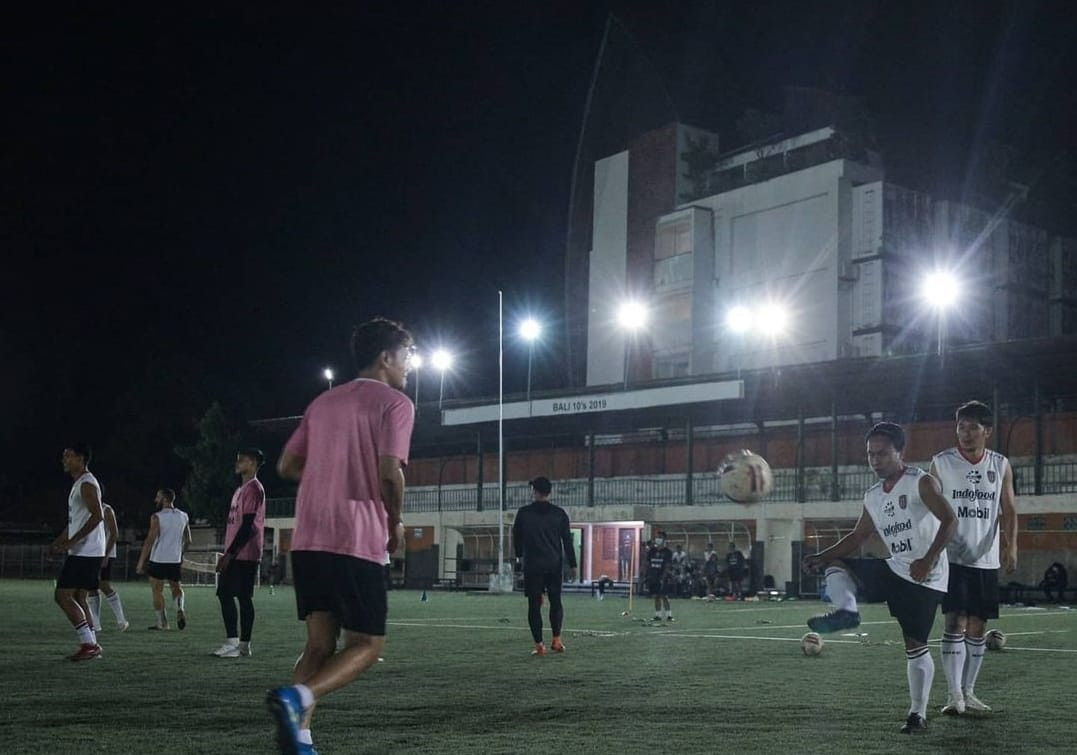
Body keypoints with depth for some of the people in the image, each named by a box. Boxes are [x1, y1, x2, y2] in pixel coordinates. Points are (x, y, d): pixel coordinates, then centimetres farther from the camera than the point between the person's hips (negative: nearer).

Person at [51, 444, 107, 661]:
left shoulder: (87, 484, -13)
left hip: (86, 552, -10)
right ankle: (91, 645, 13)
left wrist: (71, 541, -24)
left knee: (62, 595, -10)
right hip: (84, 552, 10)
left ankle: (89, 643, -10)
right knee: (78, 598, 11)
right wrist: (59, 541, 18)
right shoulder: (79, 484, 19)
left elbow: (97, 516, -23)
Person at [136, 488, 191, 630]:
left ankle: (162, 622, 7)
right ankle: (180, 609, -10)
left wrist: (141, 562, -9)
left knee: (157, 590, 7)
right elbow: (188, 540, 14)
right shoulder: (183, 516, 7)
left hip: (158, 559, -4)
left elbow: (150, 541, -13)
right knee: (176, 587, 16)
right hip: (176, 560, 4)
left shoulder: (157, 517, -11)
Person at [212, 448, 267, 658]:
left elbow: (247, 525, -18)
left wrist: (229, 554, -18)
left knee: (243, 597, -8)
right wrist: (227, 555, 20)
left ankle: (241, 644, -5)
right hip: (236, 555, 10)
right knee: (225, 594, 8)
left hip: (244, 555, -10)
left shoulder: (253, 489, -11)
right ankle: (233, 642, 11)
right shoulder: (241, 489, 21)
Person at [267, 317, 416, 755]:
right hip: (357, 543, -7)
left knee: (320, 645, 11)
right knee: (366, 646, 2)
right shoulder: (395, 403, -3)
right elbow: (389, 473, -15)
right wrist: (395, 522, 1)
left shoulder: (323, 402, 19)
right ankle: (297, 697, -22)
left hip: (307, 539, 7)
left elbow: (287, 466, 19)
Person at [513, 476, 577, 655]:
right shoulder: (559, 513, 2)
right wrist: (572, 565, 7)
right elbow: (567, 540, 2)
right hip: (555, 565, 2)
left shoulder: (524, 513, -1)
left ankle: (539, 645, -1)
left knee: (534, 605, 3)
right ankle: (556, 639, 4)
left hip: (532, 566, -2)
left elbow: (516, 536, 10)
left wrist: (519, 555, 27)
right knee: (555, 601, 14)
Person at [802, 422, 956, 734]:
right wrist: (822, 556, 7)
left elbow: (949, 521, -18)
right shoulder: (872, 497, 11)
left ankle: (918, 714, 6)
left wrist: (928, 561, -28)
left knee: (915, 645, -3)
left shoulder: (921, 483, -10)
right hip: (895, 568, 7)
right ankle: (846, 611, -21)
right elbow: (857, 536, 19)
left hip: (924, 577, -7)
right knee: (835, 564, 1)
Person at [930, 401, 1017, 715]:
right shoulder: (941, 462, -3)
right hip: (952, 557, -3)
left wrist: (1010, 546, -10)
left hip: (986, 560, 3)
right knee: (956, 623, -12)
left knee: (977, 628, 9)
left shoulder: (1001, 465, 5)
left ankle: (968, 692, 20)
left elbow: (1008, 510, 5)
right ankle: (954, 695, -9)